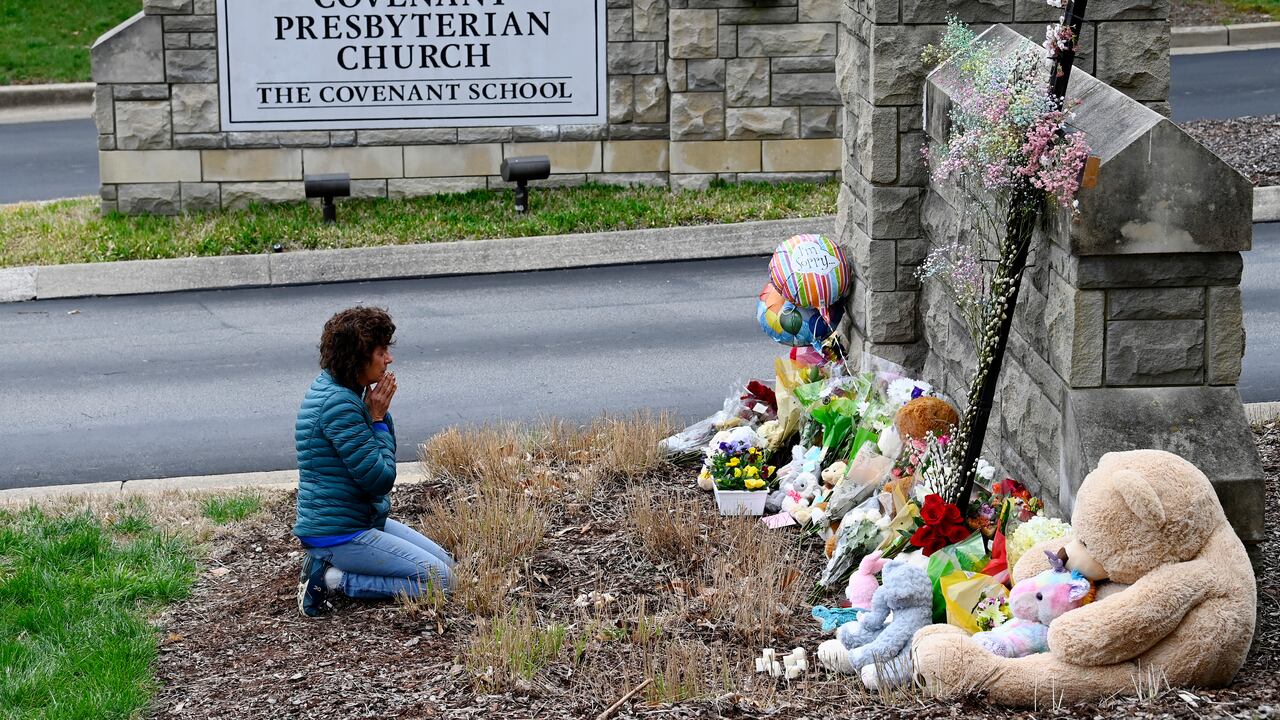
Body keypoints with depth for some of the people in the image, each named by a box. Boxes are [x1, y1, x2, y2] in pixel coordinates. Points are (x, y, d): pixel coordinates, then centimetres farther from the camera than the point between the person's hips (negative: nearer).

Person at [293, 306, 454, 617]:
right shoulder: (340, 404, -23)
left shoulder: (330, 388, 8)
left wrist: (379, 413, -1)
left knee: (444, 562, 15)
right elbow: (380, 479, -21)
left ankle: (329, 567, 10)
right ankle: (332, 579, -8)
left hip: (363, 519, 10)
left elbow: (381, 462, 15)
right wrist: (378, 418, -12)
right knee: (441, 580, -12)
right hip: (338, 534, -10)